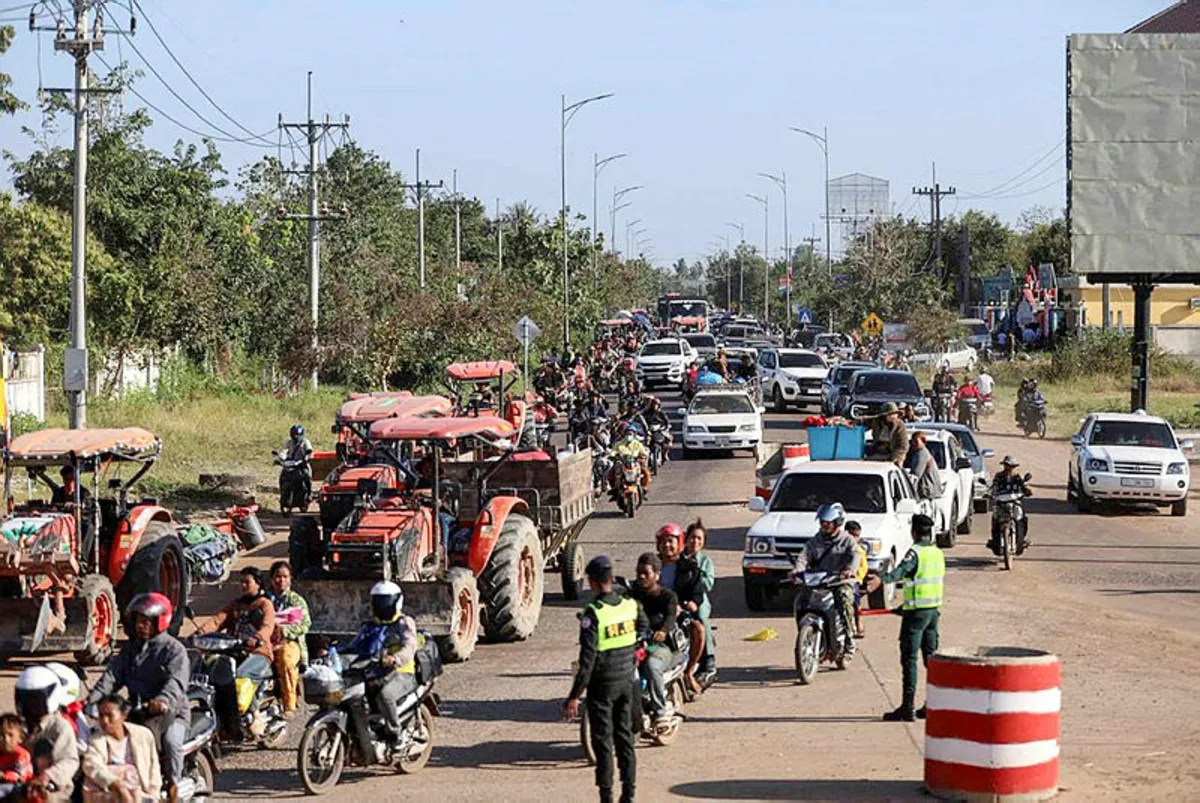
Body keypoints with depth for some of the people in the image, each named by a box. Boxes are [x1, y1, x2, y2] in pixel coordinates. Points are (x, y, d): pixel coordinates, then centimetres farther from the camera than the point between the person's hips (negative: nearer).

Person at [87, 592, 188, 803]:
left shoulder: (173, 649, -4)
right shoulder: (131, 649, 17)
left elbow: (176, 681, -21)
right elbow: (113, 675, 4)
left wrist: (163, 700, -42)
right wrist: (93, 698, -13)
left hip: (170, 712, -6)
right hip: (137, 711, 6)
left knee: (170, 740, -32)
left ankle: (173, 784, -12)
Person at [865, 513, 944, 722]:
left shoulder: (915, 552, -13)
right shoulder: (938, 553, 12)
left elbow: (901, 571, -32)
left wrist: (881, 579, -50)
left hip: (916, 611, -8)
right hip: (934, 608, 8)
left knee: (909, 658, -7)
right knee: (931, 656, 15)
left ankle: (908, 707, -11)